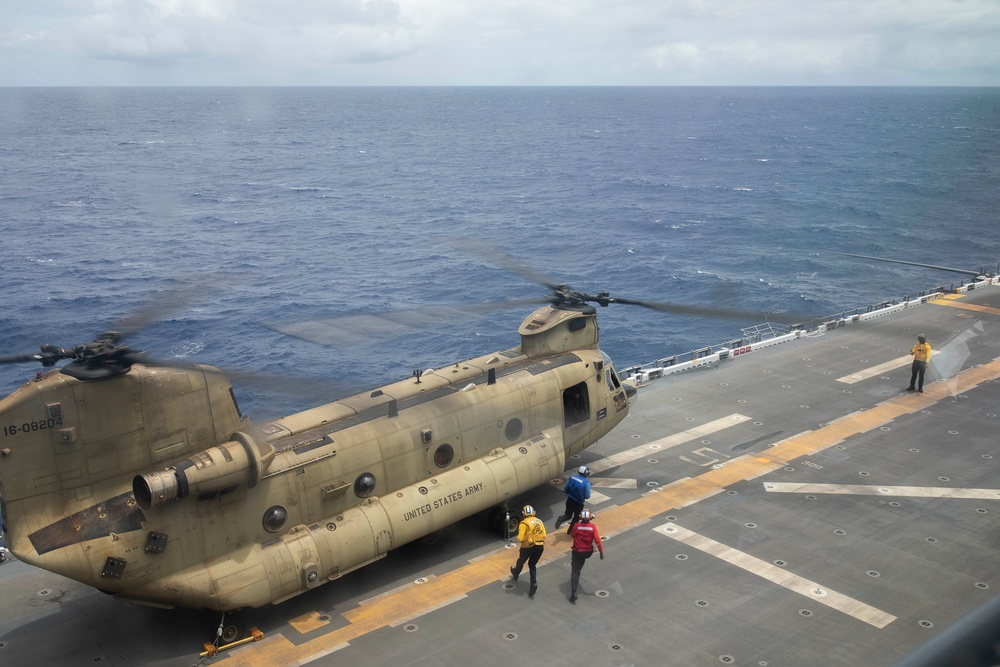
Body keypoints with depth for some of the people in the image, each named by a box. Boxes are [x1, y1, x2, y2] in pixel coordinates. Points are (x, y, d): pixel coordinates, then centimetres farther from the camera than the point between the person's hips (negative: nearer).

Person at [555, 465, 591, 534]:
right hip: (578, 503, -3)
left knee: (568, 515, 18)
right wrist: (582, 497, 7)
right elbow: (587, 496, -15)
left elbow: (565, 488, 1)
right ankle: (570, 531, 26)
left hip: (569, 500, 3)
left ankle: (561, 519, -12)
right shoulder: (587, 482, -17)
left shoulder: (572, 477, -4)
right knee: (576, 518, 21)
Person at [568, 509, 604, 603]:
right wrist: (601, 552, -9)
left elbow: (572, 535, 6)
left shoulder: (576, 526, -12)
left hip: (577, 552, -1)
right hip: (588, 552, 1)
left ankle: (573, 594, -8)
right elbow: (597, 540, -15)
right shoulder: (593, 527, -13)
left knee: (575, 572, 1)